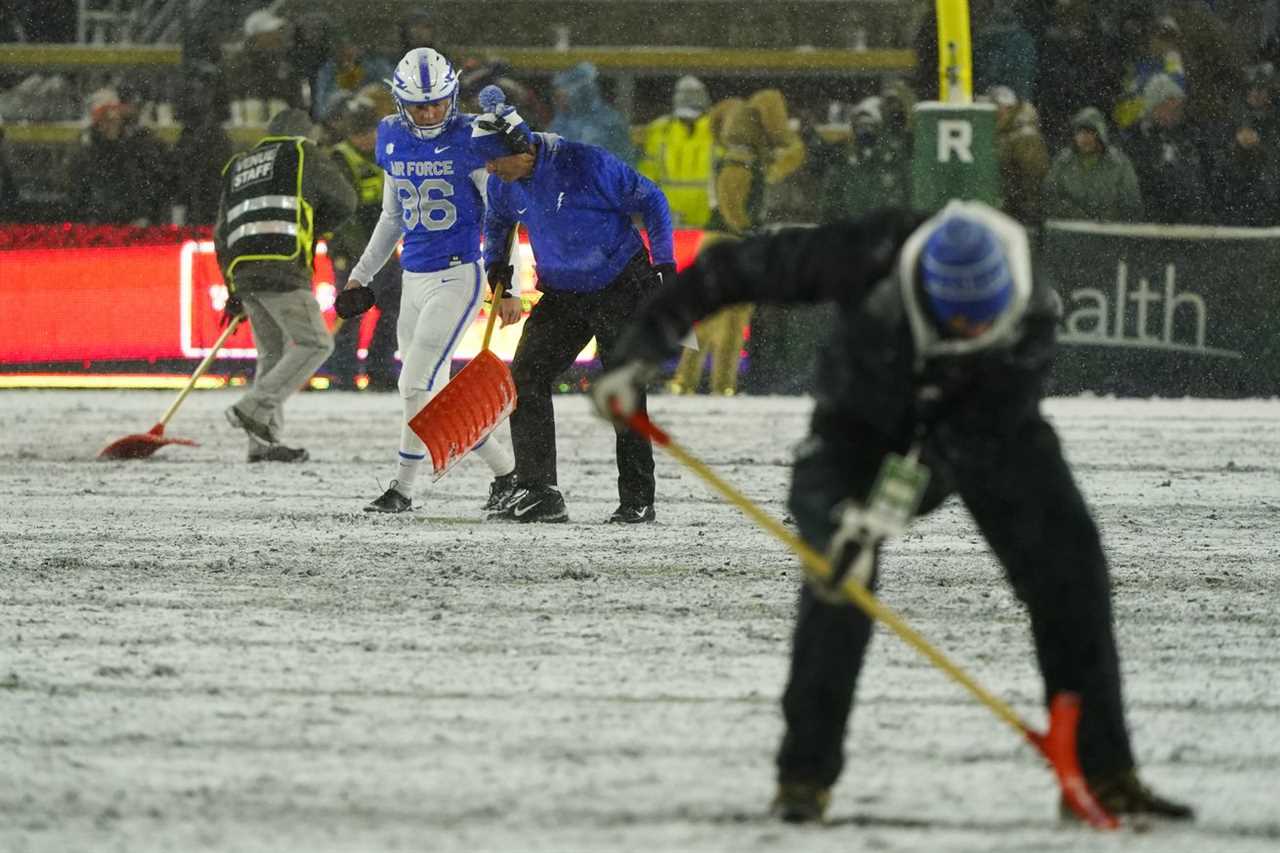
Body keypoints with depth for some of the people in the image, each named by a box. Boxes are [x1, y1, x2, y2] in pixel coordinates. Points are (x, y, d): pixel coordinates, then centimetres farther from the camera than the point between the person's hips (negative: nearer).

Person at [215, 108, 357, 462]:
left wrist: (234, 292, 26)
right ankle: (253, 409, -18)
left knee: (272, 352, 13)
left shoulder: (236, 167, 26)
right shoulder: (302, 154, 9)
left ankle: (263, 443, 4)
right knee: (314, 343, -5)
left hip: (242, 272, 7)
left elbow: (222, 234, 24)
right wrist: (310, 229, 30)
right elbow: (343, 202, 12)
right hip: (282, 269, -7)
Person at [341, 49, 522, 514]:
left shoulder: (468, 139, -10)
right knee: (430, 394, 6)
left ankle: (402, 488, -2)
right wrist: (361, 274, 20)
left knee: (417, 385, -12)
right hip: (414, 278, 7)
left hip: (458, 276, -7)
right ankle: (506, 470, 17)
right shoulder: (393, 139, 7)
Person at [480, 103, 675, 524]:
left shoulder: (585, 163, -23)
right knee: (526, 376, -7)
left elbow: (650, 200, -13)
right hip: (560, 292, 6)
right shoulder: (502, 182, -4)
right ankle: (537, 492, -6)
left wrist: (665, 266, -14)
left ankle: (637, 499, 5)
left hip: (620, 286, -6)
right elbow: (496, 221, 21)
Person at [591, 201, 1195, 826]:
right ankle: (804, 775, -16)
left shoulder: (1030, 322, -33)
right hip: (864, 419, -1)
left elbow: (971, 440, -34)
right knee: (837, 574, -25)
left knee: (1067, 563, -14)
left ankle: (1103, 774, -7)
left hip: (992, 430, 1)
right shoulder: (870, 258, -35)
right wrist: (644, 344, -23)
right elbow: (738, 270, -23)